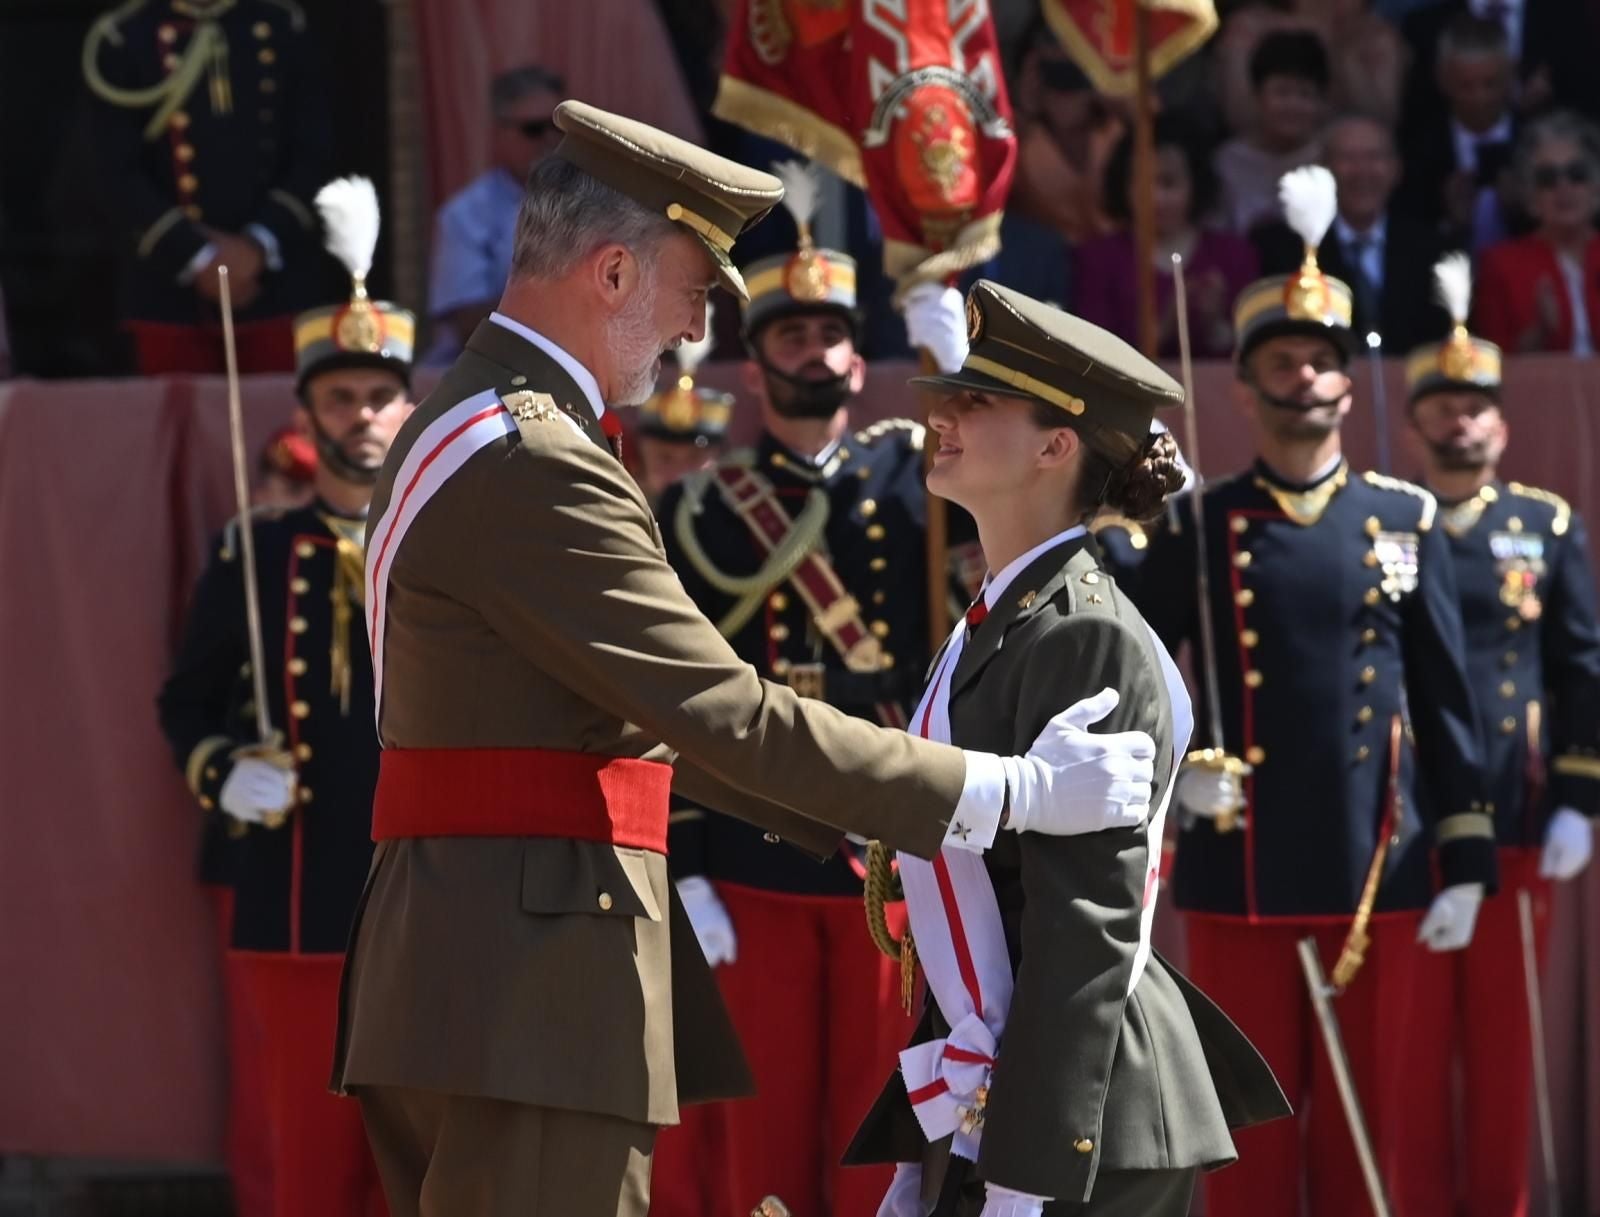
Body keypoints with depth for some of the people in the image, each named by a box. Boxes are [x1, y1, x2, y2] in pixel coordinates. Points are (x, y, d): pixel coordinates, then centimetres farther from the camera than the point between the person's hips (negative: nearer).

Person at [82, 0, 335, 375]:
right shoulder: (123, 38, 1)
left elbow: (314, 157, 4)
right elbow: (122, 177, -3)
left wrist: (260, 244, -10)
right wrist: (197, 258, -12)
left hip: (280, 287, 1)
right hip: (172, 295, -1)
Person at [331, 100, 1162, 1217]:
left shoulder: (468, 429, 19)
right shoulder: (532, 465, -15)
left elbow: (653, 714, 24)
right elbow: (725, 714, -17)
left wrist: (865, 825, 23)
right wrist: (1010, 794, -11)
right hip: (530, 995, -11)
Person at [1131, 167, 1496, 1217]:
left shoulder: (1407, 523, 6)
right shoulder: (1198, 528, 2)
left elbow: (1448, 701, 6)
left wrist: (1466, 865, 2)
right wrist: (1175, 769, -9)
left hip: (1377, 876, 1)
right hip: (1240, 880, -1)